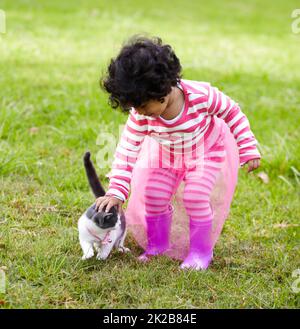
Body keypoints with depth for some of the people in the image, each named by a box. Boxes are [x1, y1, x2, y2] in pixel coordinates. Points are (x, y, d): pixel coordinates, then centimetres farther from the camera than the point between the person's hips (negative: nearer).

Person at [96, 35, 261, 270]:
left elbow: (232, 113, -18)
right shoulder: (140, 115, -28)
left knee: (195, 197, -17)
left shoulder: (201, 95, -36)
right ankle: (158, 245, 19)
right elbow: (127, 151, -21)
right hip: (166, 155, 3)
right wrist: (116, 192, -28)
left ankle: (201, 251, 4)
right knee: (153, 197, -5)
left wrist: (249, 151, -14)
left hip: (208, 151, -3)